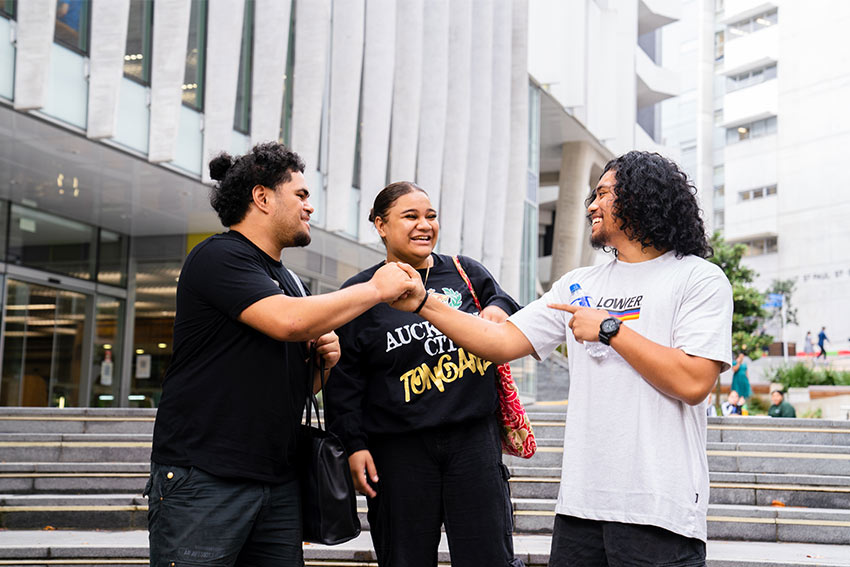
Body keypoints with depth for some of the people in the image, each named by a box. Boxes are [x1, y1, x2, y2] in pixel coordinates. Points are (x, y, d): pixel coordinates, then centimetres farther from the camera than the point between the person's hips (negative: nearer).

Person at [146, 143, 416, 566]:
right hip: (203, 479, -8)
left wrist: (325, 360, 4)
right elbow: (288, 321, -24)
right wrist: (375, 289, -13)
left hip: (277, 482, 8)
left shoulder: (287, 280, 19)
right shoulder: (218, 257, -8)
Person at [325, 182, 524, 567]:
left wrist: (501, 308, -3)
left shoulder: (468, 274, 11)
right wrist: (354, 444, -5)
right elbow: (343, 380, 3)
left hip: (474, 438, 2)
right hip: (399, 451, -1)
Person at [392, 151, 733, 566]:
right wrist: (423, 303, 2)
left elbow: (694, 382, -14)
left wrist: (610, 329, -8)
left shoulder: (700, 279, -1)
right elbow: (502, 343, 10)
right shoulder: (578, 285, 16)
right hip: (580, 501, 6)